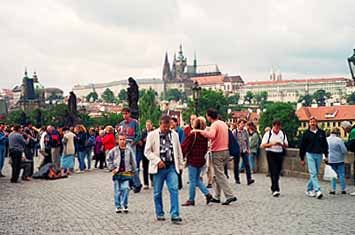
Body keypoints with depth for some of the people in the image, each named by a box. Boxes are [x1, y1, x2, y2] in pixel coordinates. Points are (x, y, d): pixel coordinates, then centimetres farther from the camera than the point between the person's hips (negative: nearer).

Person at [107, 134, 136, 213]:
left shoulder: (129, 150, 0)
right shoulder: (114, 150, 0)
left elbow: (133, 161, 6)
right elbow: (109, 159, 9)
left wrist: (133, 171, 6)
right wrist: (112, 168, 1)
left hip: (126, 172, -1)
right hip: (117, 173, 1)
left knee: (125, 189, -8)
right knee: (117, 190, 6)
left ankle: (124, 205, 4)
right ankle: (118, 206, 14)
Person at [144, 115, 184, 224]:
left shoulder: (174, 135, 8)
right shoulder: (152, 135, -2)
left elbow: (178, 151, 16)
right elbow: (147, 151, -4)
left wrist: (180, 165, 15)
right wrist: (158, 161, -14)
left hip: (171, 167, 2)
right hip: (158, 168, -1)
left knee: (174, 189, -10)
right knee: (157, 192, 7)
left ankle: (175, 215, -8)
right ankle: (159, 214, 22)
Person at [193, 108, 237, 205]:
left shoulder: (214, 125, -15)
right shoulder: (223, 123, 13)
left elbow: (211, 135, -35)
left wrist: (199, 131, -31)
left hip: (218, 152, -9)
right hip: (225, 150, 9)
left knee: (220, 175, -4)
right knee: (218, 174, 14)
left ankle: (230, 196, -9)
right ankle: (217, 197, 17)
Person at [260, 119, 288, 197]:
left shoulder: (283, 134, 9)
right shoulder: (268, 134, -3)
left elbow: (286, 145, 12)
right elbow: (262, 145, -5)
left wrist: (282, 144, -11)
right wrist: (272, 144, -18)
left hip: (280, 154, 4)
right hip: (271, 154, -4)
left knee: (277, 172, 9)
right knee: (273, 172, -11)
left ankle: (273, 188, 24)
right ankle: (275, 189, -14)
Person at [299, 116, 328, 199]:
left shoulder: (321, 133, 7)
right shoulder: (306, 133, 1)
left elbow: (325, 144, 14)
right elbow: (302, 146, 4)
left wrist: (326, 155, 8)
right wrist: (302, 158, 3)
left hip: (319, 155, 3)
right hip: (310, 155, -3)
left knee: (316, 173, 8)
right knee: (313, 173, -12)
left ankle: (309, 189, 21)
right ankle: (317, 191, -19)